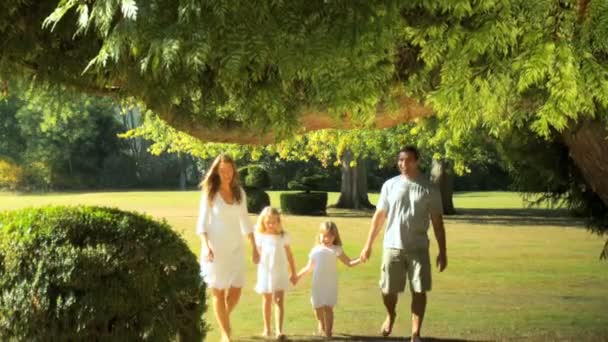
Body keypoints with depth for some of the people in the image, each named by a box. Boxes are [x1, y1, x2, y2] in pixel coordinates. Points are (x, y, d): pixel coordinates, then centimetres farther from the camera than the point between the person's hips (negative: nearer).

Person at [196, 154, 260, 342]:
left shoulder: (239, 192, 6)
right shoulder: (210, 193, -6)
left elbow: (245, 221, 13)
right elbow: (202, 223, -8)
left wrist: (255, 247, 11)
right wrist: (206, 247, -21)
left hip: (236, 247, 4)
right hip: (216, 248, -4)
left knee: (236, 291, 3)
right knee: (218, 292, 0)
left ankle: (223, 320, 30)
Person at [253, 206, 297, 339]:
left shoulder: (283, 236, 1)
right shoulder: (260, 237, -3)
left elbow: (289, 255, 7)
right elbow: (258, 255, -6)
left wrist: (293, 273, 9)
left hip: (281, 273, 0)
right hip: (266, 273, 0)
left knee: (279, 300, -8)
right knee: (267, 301, 12)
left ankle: (279, 330, -14)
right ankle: (267, 329, 24)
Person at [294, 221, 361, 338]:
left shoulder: (336, 250, 1)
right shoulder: (315, 250, 9)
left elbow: (349, 263, -1)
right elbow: (309, 267, 20)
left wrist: (360, 259, -17)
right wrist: (298, 275, 24)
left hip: (330, 283, -3)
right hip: (317, 283, 3)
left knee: (328, 307, -8)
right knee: (318, 306, 13)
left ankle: (328, 331, -1)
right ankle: (321, 326, 38)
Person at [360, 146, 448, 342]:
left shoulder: (429, 189, -1)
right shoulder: (390, 185, 3)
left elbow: (437, 222, 1)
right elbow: (379, 216, 6)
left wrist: (442, 252, -3)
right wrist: (368, 244, 4)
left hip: (418, 248, -1)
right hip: (392, 247, 1)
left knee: (419, 291, -2)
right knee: (388, 290, 5)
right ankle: (390, 316, 36)